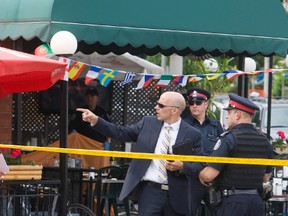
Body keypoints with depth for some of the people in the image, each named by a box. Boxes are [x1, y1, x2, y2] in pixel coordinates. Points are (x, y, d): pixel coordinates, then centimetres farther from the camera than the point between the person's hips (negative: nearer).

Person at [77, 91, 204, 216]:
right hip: (149, 191, 1)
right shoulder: (148, 123, 7)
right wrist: (95, 120, -3)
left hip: (176, 196, -1)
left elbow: (200, 165, -1)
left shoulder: (192, 134, -1)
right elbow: (122, 133, 6)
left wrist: (182, 167, -19)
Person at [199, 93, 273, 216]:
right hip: (256, 201, 6)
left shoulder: (229, 138, -12)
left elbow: (209, 175, -17)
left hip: (232, 201, -6)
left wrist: (201, 177, 4)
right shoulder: (264, 140, 8)